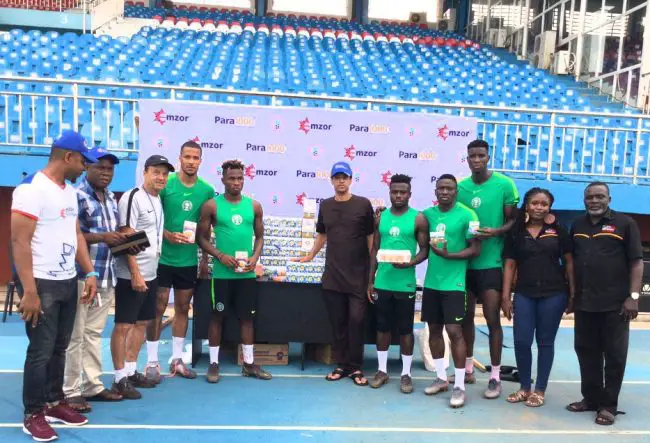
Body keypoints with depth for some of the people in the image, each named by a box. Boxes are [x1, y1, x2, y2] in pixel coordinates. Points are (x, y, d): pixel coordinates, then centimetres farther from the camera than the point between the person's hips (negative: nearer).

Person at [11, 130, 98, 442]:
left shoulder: (70, 191, 11)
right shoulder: (31, 188, -15)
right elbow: (19, 242, -18)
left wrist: (89, 272, 9)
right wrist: (29, 291, -20)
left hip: (68, 282, 8)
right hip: (43, 285, -8)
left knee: (59, 348, 16)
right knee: (40, 351, 2)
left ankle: (54, 403, 29)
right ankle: (33, 414, 17)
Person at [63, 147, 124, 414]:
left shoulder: (111, 199, 16)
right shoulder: (76, 195, -9)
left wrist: (122, 240, 4)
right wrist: (102, 237, -23)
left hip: (106, 275, 8)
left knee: (94, 333, 15)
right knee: (75, 335, 0)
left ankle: (93, 386, 24)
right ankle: (70, 392, 10)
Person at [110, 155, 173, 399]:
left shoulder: (157, 199, 13)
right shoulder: (132, 198, -13)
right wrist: (135, 273, -22)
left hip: (151, 273, 9)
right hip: (131, 275, -9)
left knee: (141, 323, 14)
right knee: (123, 325, -1)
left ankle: (131, 371, 26)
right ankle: (120, 378, 8)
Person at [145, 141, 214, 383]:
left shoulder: (207, 190, 1)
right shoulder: (165, 183, -7)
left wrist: (205, 258, 8)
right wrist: (168, 235, -21)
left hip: (189, 259, 4)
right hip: (163, 256, -3)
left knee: (183, 308, 12)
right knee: (158, 307, 3)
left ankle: (177, 359, 25)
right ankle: (152, 361, 14)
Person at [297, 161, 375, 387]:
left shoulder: (363, 204, -1)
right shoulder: (325, 206, 9)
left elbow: (371, 238, 0)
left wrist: (373, 269, -3)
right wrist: (310, 256, 20)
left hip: (358, 276, -3)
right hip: (332, 276, 3)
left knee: (356, 320, -2)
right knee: (337, 323, 7)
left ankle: (355, 367, 12)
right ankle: (341, 365, 20)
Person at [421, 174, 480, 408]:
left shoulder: (467, 215, -9)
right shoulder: (427, 214, 6)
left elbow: (475, 249, -9)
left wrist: (449, 255, -21)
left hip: (454, 283, -5)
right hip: (431, 282, 6)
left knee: (454, 331, -6)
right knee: (434, 329, 11)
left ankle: (459, 386, 6)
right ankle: (441, 378, 26)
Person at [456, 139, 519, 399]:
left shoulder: (505, 184, -6)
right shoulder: (460, 186, 4)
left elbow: (513, 220, -3)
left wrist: (496, 231, -21)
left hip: (491, 262, -4)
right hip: (464, 262, 4)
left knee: (493, 319, 0)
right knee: (465, 316, 14)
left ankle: (495, 377, 12)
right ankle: (468, 368, 30)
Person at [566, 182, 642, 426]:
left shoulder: (625, 223, -2)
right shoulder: (577, 226, 12)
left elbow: (636, 262, -4)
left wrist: (633, 296, -12)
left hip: (615, 303, -4)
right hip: (584, 303, 5)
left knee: (614, 355, 5)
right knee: (586, 352, 11)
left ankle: (608, 405, 16)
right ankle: (591, 398, 25)